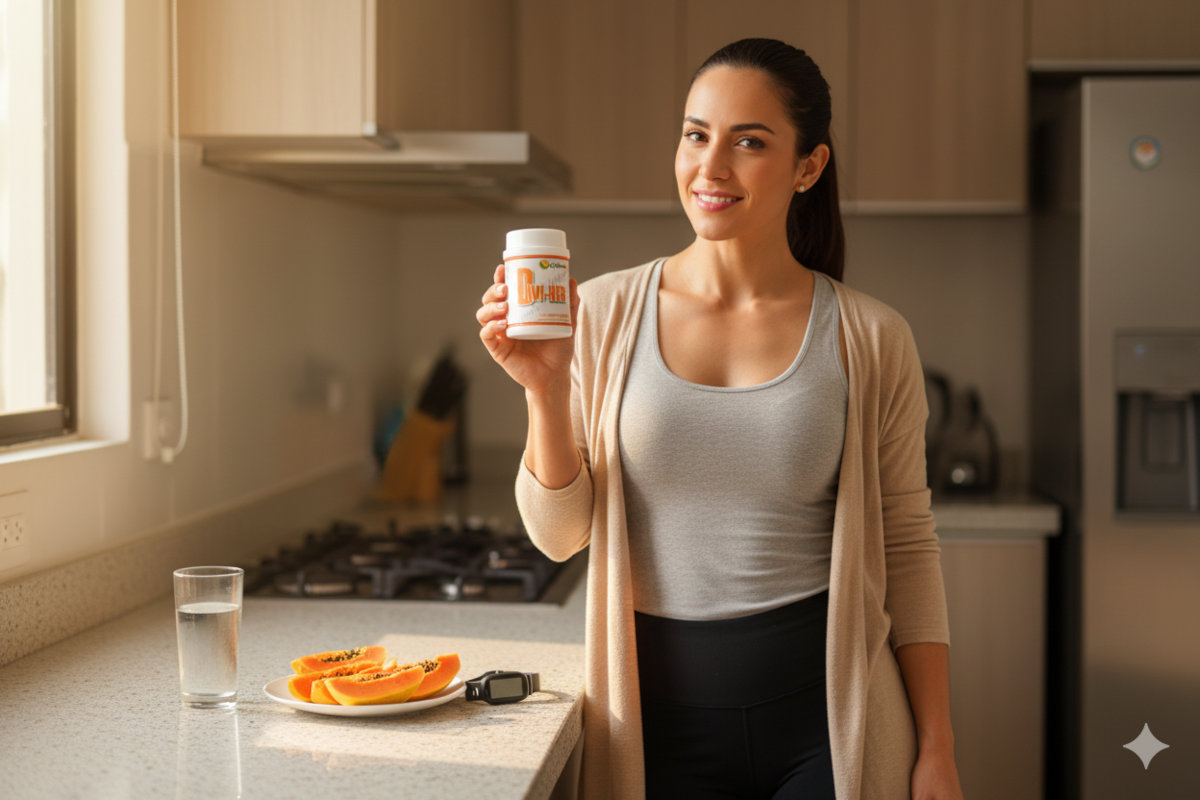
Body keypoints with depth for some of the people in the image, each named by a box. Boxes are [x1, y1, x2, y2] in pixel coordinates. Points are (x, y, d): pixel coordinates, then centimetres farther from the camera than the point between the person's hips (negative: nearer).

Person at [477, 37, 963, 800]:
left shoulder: (869, 338, -3)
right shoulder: (605, 313, -3)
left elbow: (906, 550, 1)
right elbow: (561, 533, -1)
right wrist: (545, 390, -16)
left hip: (828, 711, 0)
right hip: (663, 714, 1)